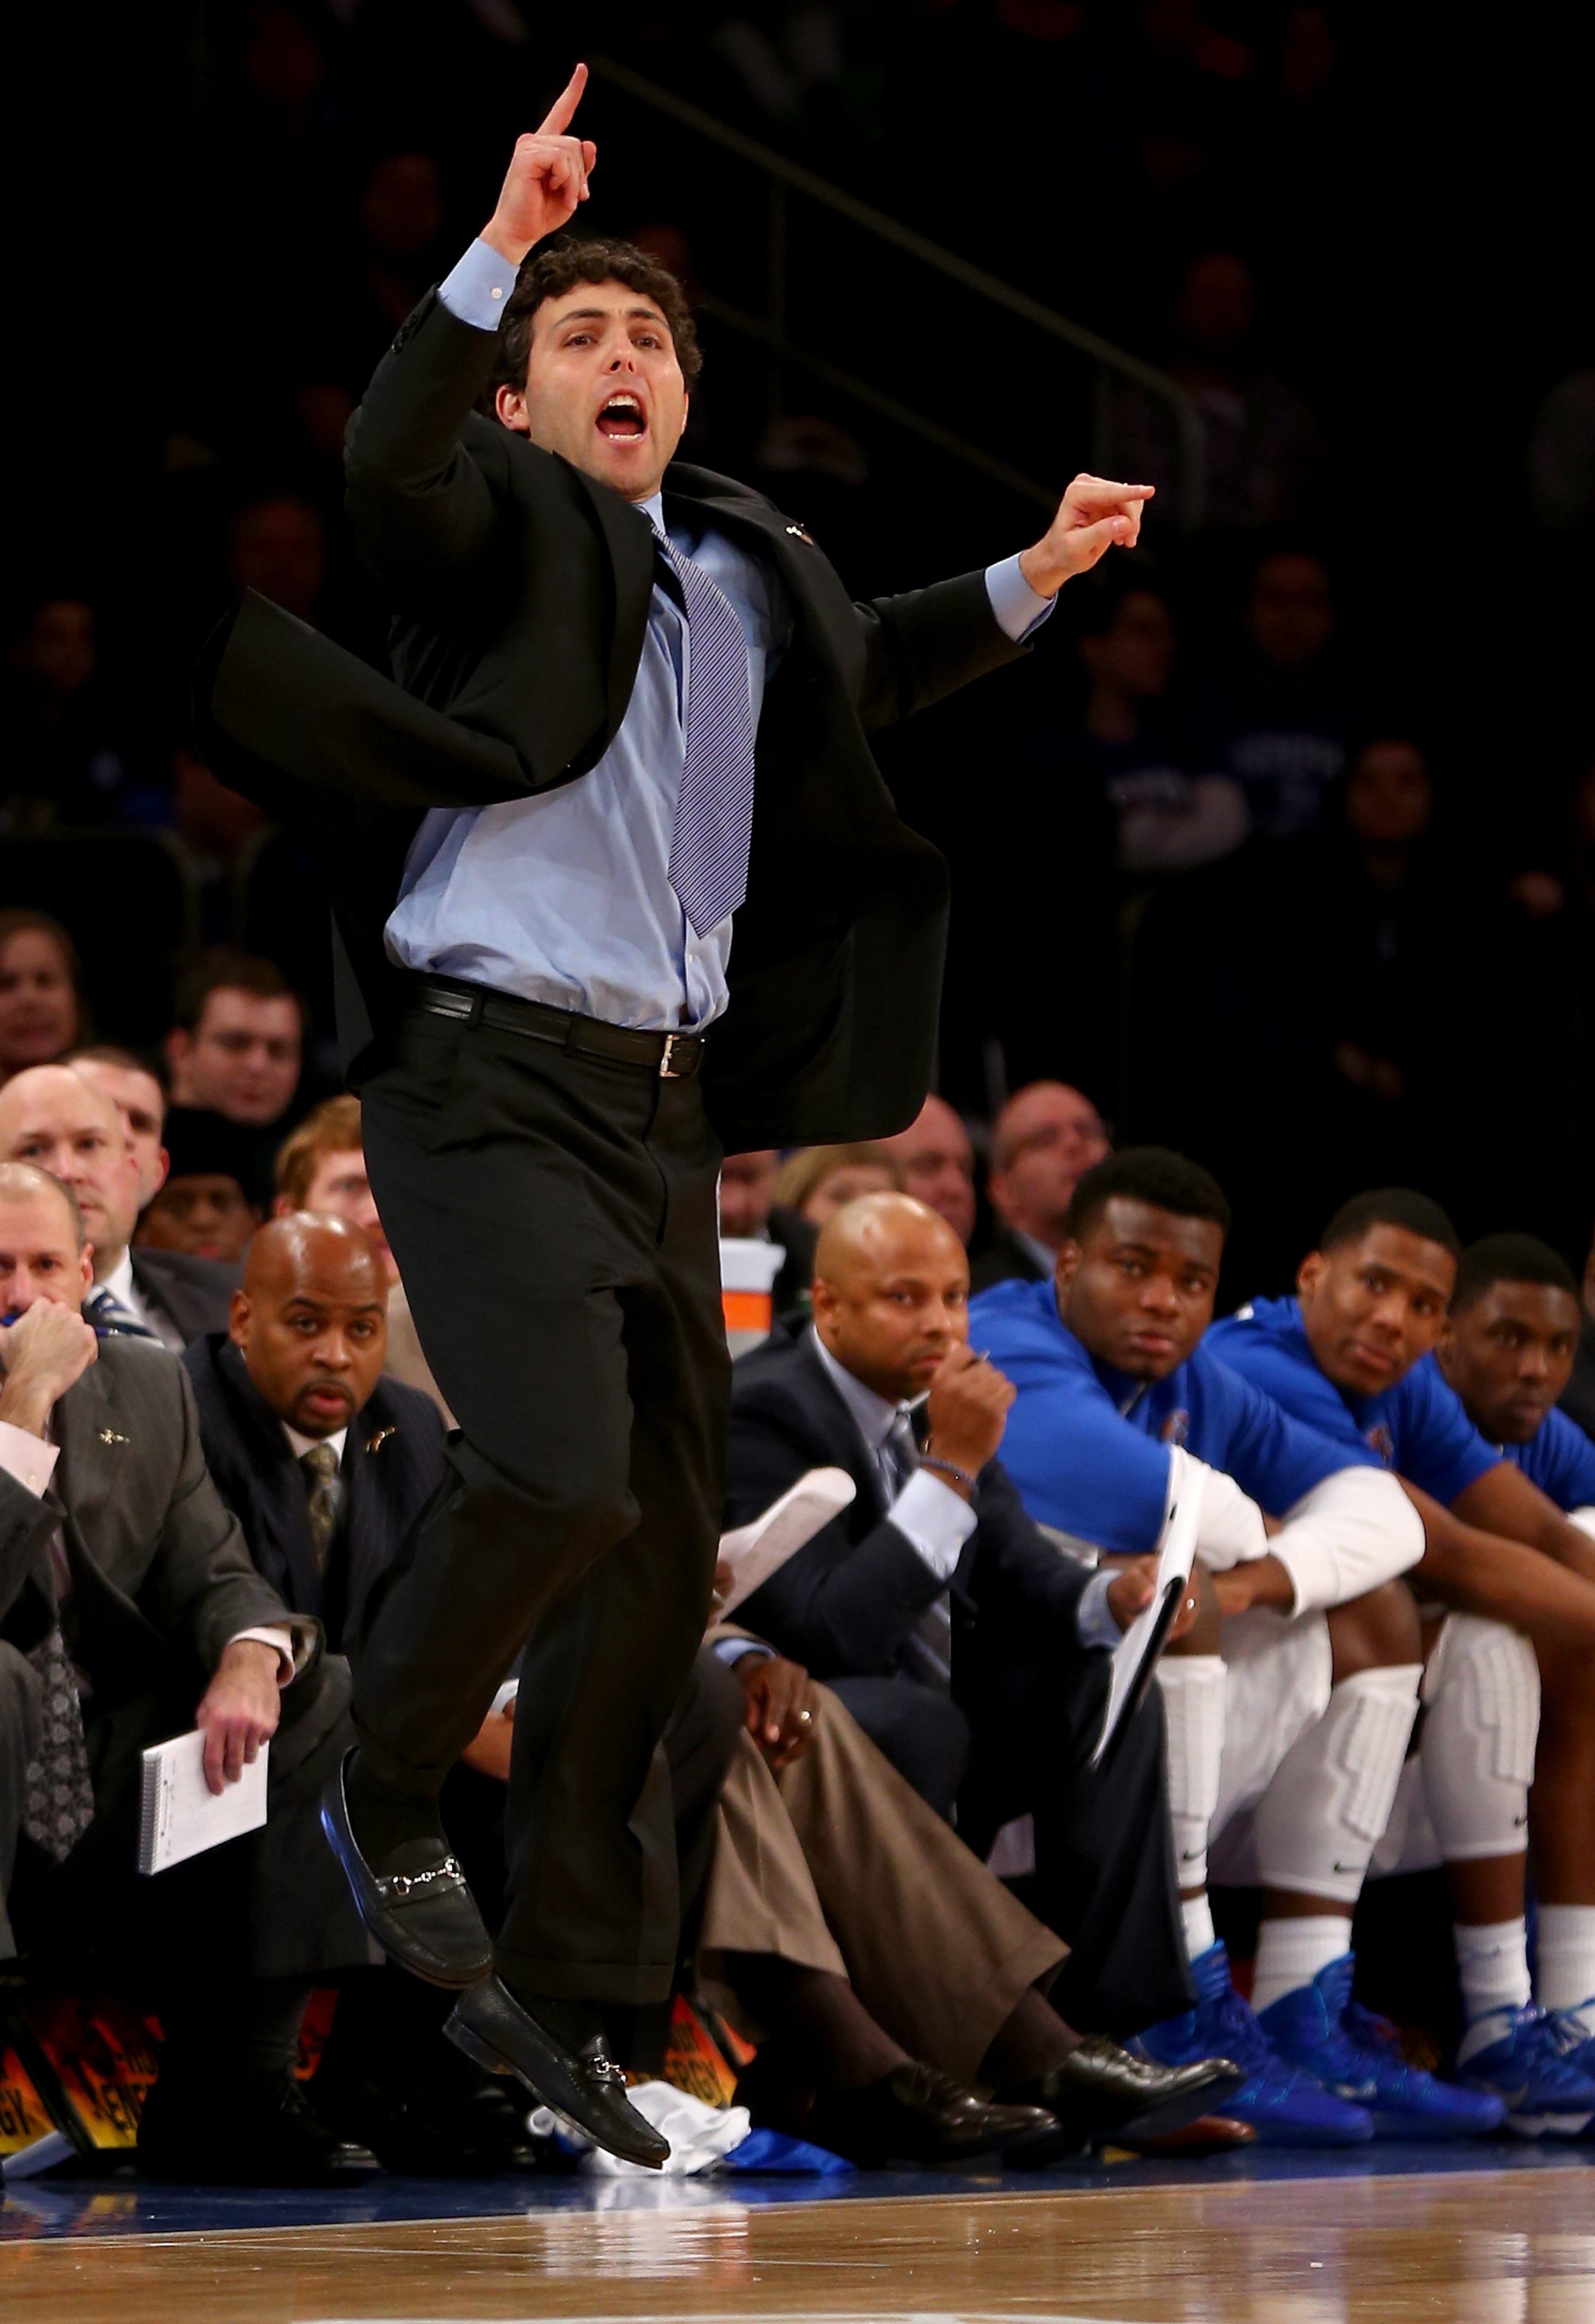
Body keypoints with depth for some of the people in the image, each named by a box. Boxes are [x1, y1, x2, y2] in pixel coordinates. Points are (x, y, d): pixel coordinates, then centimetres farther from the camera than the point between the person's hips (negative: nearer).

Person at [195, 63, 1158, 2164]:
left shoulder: (754, 567, 17)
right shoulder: (498, 516, -1)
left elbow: (864, 670, 40)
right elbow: (389, 467, -25)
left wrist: (1035, 579, 31)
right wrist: (500, 247, -36)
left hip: (665, 1100, 7)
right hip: (492, 1073, -7)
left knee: (667, 1547, 7)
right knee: (559, 1480, -23)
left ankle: (558, 1984, 15)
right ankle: (390, 1794, 3)